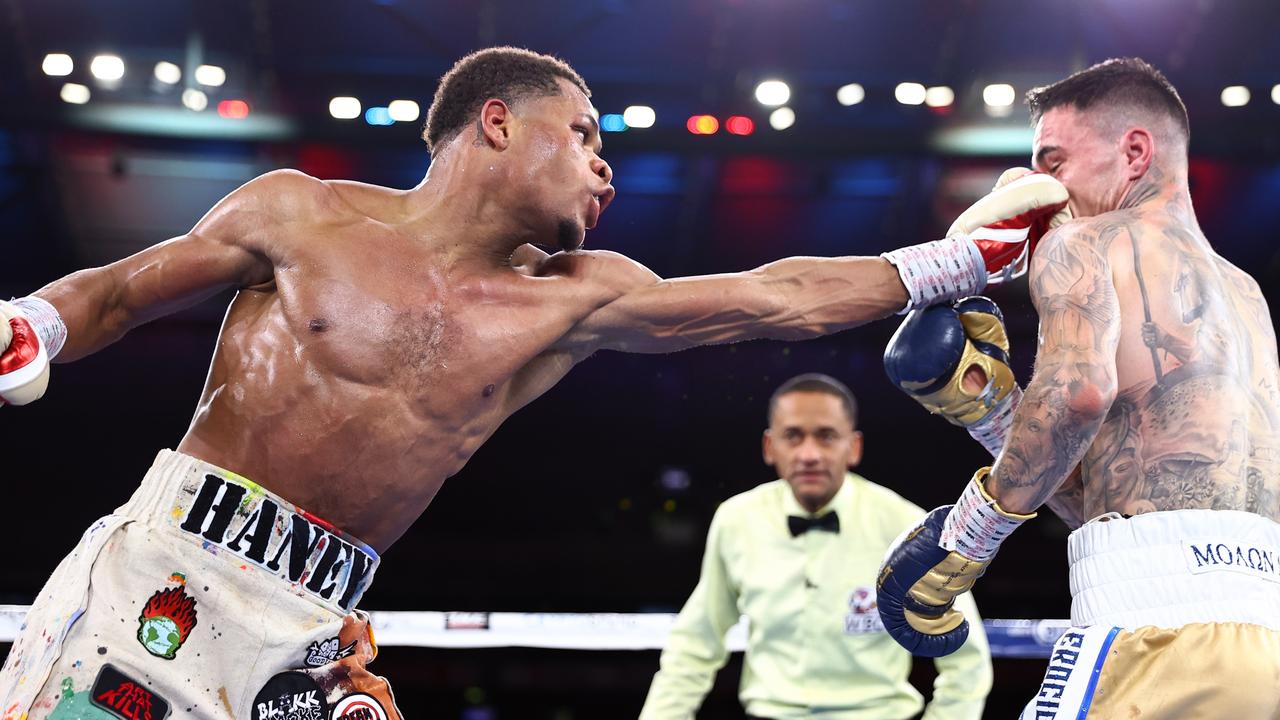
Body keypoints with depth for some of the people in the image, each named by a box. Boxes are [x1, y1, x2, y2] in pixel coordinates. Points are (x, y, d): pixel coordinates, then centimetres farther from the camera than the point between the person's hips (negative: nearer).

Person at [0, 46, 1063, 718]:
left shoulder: (566, 304, 8)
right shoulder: (301, 215, 0)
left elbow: (783, 299, 8)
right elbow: (115, 293, 9)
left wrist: (973, 253, 8)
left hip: (310, 633, 4)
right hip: (167, 574, -3)